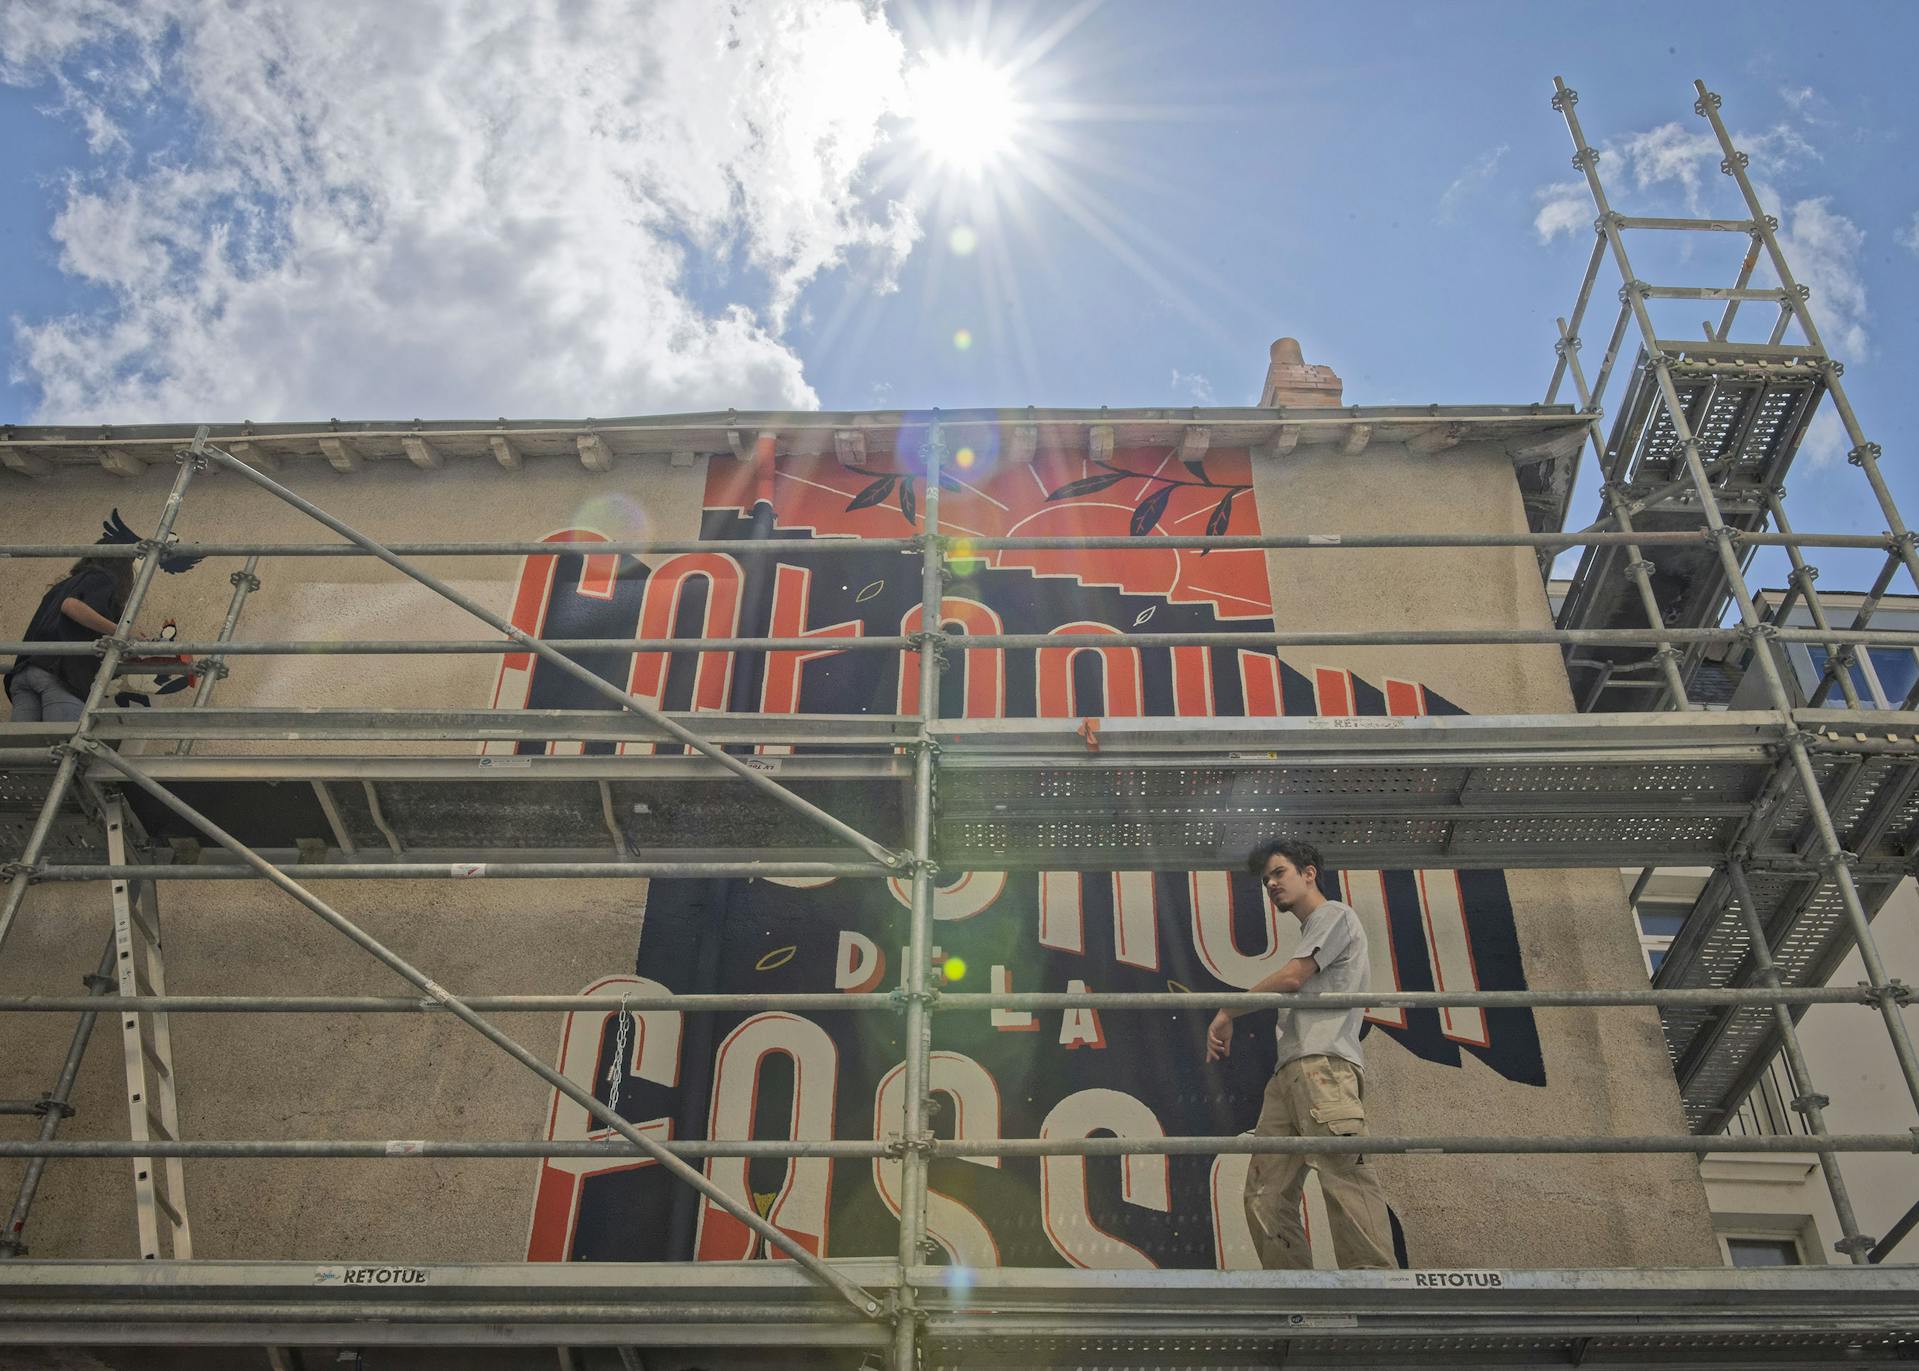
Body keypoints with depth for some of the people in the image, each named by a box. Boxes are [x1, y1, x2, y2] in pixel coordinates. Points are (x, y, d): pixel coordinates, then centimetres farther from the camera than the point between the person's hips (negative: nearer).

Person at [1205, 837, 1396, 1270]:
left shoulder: (1335, 915, 8)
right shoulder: (1308, 934, 33)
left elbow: (1291, 978, -4)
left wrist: (1226, 1014, 5)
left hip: (1325, 1065, -9)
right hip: (1289, 1072, 9)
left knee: (1345, 1178, -20)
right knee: (1265, 1196, -1)